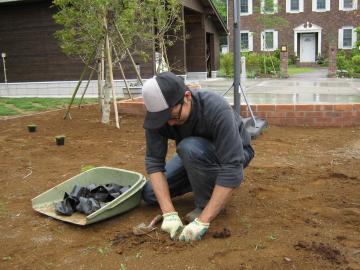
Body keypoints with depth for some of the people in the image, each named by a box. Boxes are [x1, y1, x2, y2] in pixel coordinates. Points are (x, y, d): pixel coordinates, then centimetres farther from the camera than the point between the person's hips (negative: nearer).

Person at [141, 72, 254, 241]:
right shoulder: (157, 114, -23)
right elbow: (154, 161, -22)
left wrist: (202, 221, -41)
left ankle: (206, 203, -10)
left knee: (190, 148, -36)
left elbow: (232, 169, -40)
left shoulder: (217, 110, -38)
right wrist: (169, 213, -32)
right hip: (195, 156, 5)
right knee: (150, 194, -5)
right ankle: (205, 182, 14)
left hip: (234, 154, -5)